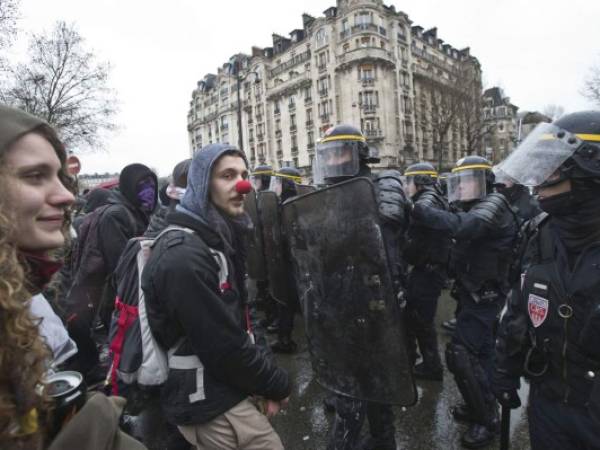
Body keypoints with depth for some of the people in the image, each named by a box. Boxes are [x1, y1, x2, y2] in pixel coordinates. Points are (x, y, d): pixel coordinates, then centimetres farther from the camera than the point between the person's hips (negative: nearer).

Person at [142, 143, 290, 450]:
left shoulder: (215, 239, 6)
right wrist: (277, 384, -10)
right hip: (212, 403, -9)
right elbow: (224, 347, -25)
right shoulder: (185, 256, -25)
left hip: (214, 392, 9)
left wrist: (262, 383, 4)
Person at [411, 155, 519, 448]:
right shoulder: (476, 209, 15)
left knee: (460, 354, -12)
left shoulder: (494, 204, -17)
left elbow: (462, 227, -38)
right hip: (475, 293, 10)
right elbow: (463, 246, 10)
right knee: (479, 352, 18)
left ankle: (487, 419, 5)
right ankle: (482, 407, 34)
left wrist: (416, 209, -40)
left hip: (483, 296, -10)